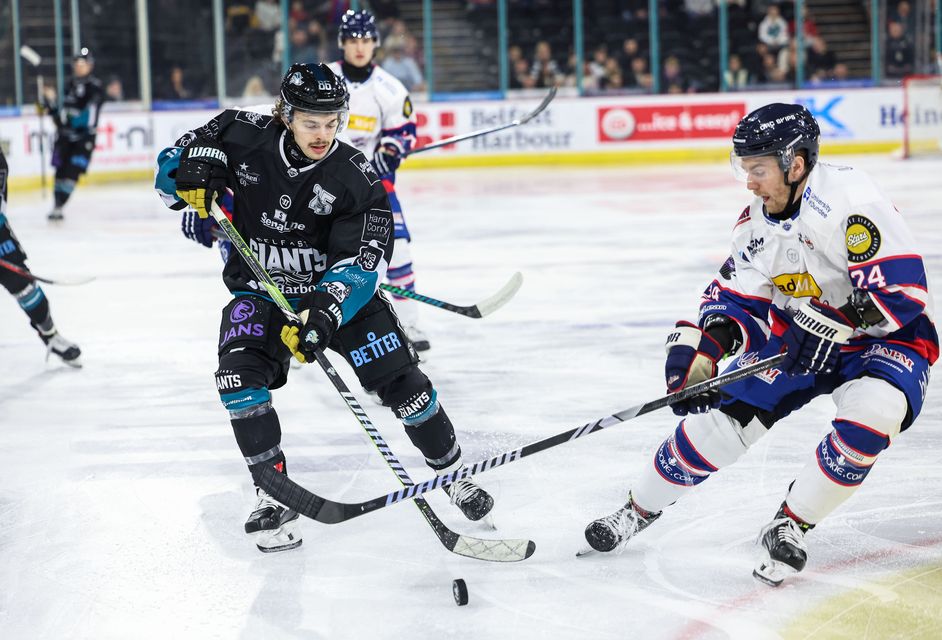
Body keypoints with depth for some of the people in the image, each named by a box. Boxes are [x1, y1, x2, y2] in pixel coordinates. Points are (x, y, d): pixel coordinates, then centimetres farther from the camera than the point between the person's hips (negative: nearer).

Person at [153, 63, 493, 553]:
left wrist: (323, 314, -36)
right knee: (239, 376, -23)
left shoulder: (355, 178, -17)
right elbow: (174, 163, -1)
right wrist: (191, 180, -26)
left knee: (399, 379, -6)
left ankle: (451, 474, 17)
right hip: (260, 292, 1)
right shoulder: (244, 137, -13)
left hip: (338, 290, -1)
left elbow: (362, 261, -21)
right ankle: (275, 496, -12)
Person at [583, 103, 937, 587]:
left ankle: (789, 528, -15)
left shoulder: (850, 199, -27)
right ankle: (639, 510, 21)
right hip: (797, 338, 6)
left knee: (871, 416, -34)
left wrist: (832, 324, -37)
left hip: (883, 341, -6)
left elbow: (902, 289, -31)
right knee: (721, 418, -2)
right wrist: (697, 346, -16)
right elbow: (736, 298, 2)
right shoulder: (757, 221, -3)